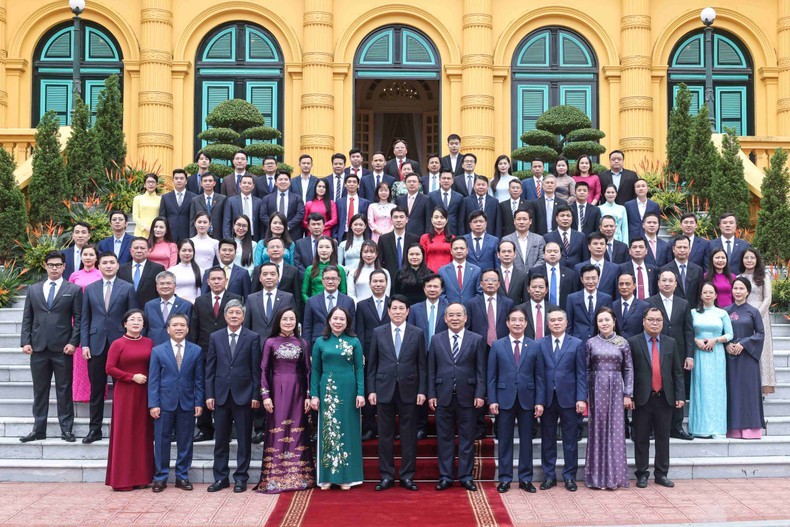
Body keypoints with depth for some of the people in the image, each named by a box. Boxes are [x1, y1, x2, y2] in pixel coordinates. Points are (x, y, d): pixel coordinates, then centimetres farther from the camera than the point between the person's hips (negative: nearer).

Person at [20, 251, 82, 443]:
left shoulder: (74, 290, 4)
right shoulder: (33, 290, 13)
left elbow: (78, 319, 0)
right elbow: (27, 318, 11)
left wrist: (73, 342, -10)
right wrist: (25, 341, 0)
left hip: (62, 348, -3)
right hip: (38, 348, 3)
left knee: (64, 390, 2)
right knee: (39, 390, 8)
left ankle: (66, 429, 9)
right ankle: (39, 429, 15)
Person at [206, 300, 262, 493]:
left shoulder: (253, 338, 1)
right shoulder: (215, 337, 7)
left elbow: (256, 369, -1)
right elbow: (210, 368, 7)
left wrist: (256, 395, -6)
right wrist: (209, 394, 0)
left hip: (243, 395, -2)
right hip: (221, 395, 2)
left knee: (244, 440, 4)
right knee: (221, 439, 8)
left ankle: (241, 478, 13)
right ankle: (221, 478, 17)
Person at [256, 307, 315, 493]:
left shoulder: (302, 343, 8)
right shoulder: (270, 342, 2)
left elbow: (307, 370, 7)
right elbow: (264, 370, 1)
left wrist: (308, 396, 1)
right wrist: (265, 395, -7)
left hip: (297, 391, 2)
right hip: (277, 391, -2)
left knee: (297, 432, 3)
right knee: (278, 433, -2)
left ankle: (297, 476, 10)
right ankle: (275, 478, 4)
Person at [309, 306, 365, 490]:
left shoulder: (354, 342, 3)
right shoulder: (320, 342, 5)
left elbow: (359, 369, 2)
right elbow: (315, 370, 6)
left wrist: (361, 393, -6)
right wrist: (314, 395, 0)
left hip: (348, 391, 0)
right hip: (327, 391, 0)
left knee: (347, 430, 4)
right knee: (327, 431, 3)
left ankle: (346, 476, 12)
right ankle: (326, 476, 10)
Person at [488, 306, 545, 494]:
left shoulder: (534, 347, 5)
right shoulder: (497, 345, 3)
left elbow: (540, 377, 3)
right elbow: (492, 376, 2)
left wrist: (539, 401, -3)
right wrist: (492, 400, -5)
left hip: (527, 399, 1)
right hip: (505, 399, -1)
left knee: (526, 440, 7)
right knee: (505, 441, 5)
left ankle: (525, 479, 15)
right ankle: (505, 479, 13)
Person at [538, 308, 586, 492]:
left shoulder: (577, 344, 3)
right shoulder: (540, 344, 4)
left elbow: (581, 373, 1)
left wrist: (581, 398, -8)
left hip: (569, 399, -1)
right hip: (547, 399, 1)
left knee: (570, 440, 5)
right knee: (547, 440, 8)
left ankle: (569, 476, 15)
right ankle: (549, 475, 18)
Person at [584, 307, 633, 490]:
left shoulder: (622, 343, 4)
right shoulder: (590, 343, 4)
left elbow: (628, 369, 5)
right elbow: (586, 369, 5)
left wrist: (628, 394, -1)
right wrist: (585, 395, -1)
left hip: (616, 389, 0)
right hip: (597, 389, 0)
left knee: (615, 429, 1)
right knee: (597, 429, 3)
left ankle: (614, 476, 10)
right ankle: (597, 476, 11)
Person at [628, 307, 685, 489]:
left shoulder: (670, 343, 9)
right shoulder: (633, 343, -2)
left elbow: (677, 371, 9)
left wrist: (680, 395, 1)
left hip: (664, 398, 3)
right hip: (642, 398, -3)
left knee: (663, 438, 8)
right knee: (641, 438, 4)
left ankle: (661, 474, 18)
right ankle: (642, 474, 13)